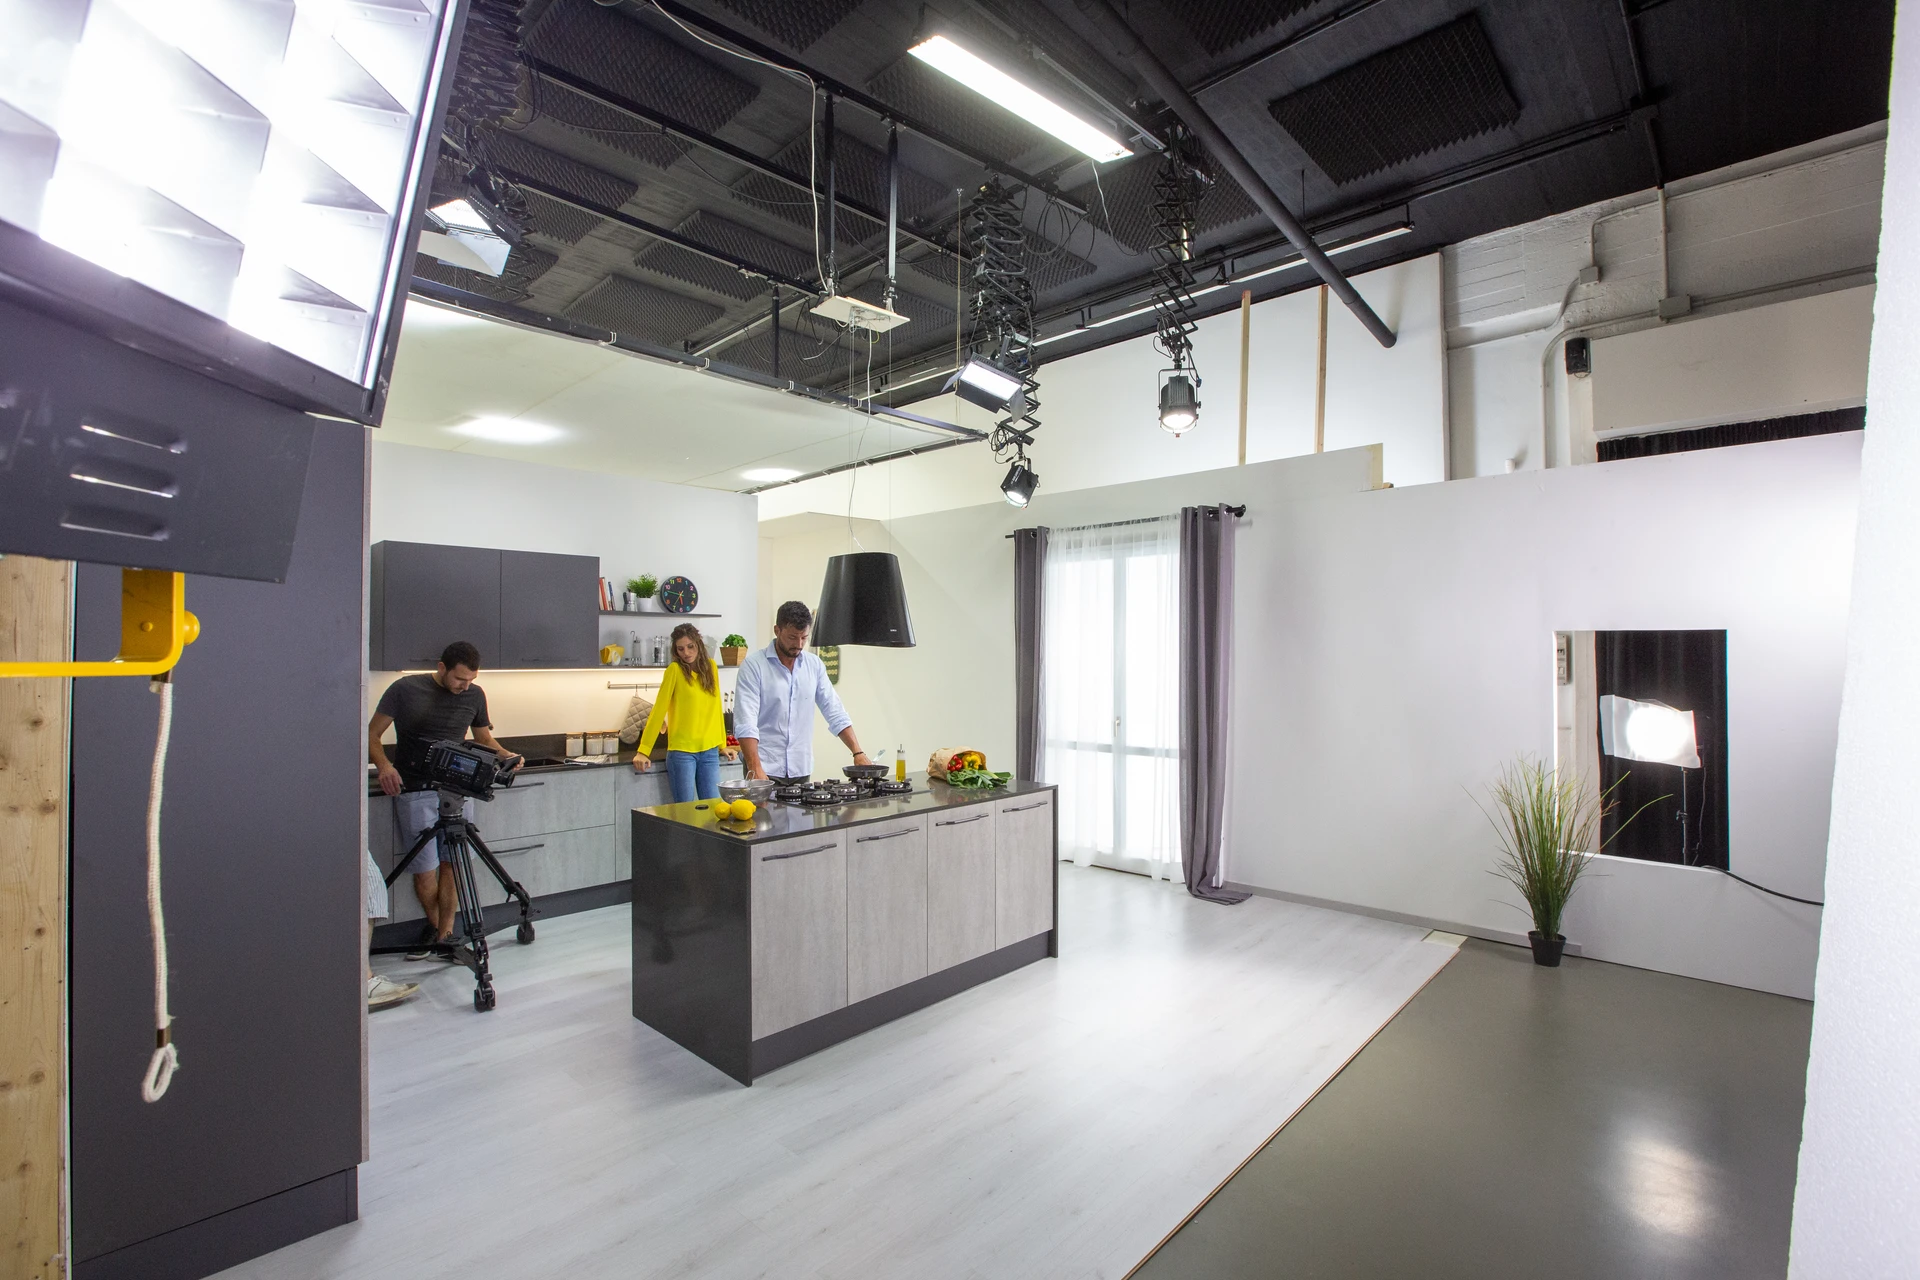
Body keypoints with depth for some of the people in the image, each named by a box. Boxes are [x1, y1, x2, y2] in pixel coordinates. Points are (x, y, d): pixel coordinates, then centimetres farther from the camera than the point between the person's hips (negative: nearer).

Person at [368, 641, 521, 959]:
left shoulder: (474, 695, 7)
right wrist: (384, 765, -17)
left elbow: (483, 738, 20)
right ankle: (434, 925, 24)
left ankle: (445, 933, 12)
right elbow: (372, 734, 1)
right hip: (415, 792, -3)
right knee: (425, 871, -1)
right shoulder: (405, 690, -4)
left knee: (452, 863, 0)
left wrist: (505, 755, -1)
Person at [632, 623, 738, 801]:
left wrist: (723, 744, 13)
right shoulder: (675, 670, -6)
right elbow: (659, 710, -9)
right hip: (682, 751, -4)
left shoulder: (711, 667, 6)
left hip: (709, 751, 4)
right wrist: (643, 751, -12)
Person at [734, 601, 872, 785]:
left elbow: (836, 714, 7)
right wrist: (755, 768, -26)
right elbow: (746, 723, -16)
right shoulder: (754, 665, -8)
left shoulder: (815, 666, 6)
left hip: (802, 770, 4)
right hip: (765, 770, -4)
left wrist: (858, 753, -2)